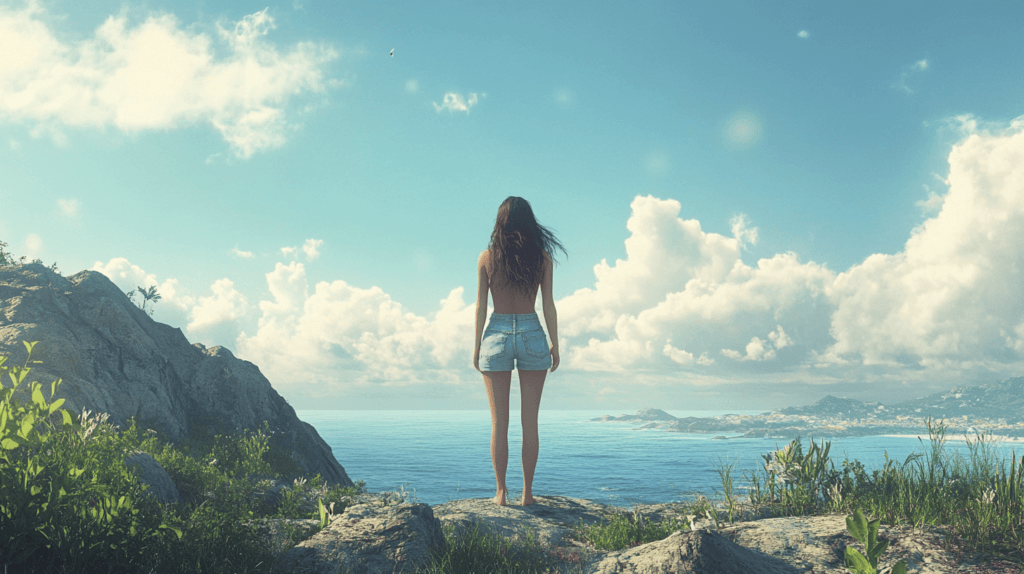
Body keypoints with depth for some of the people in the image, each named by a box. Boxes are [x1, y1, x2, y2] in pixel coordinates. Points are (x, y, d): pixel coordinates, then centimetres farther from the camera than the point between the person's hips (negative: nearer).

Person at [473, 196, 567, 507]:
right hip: (532, 335, 0)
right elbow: (548, 305, 0)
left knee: (499, 423, 6)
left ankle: (501, 492, 9)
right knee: (530, 422, 7)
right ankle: (527, 492, 10)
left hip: (497, 335, 0)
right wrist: (555, 344, 7)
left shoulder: (487, 257, -2)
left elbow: (480, 305, -1)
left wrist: (477, 344, 6)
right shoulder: (542, 257, -1)